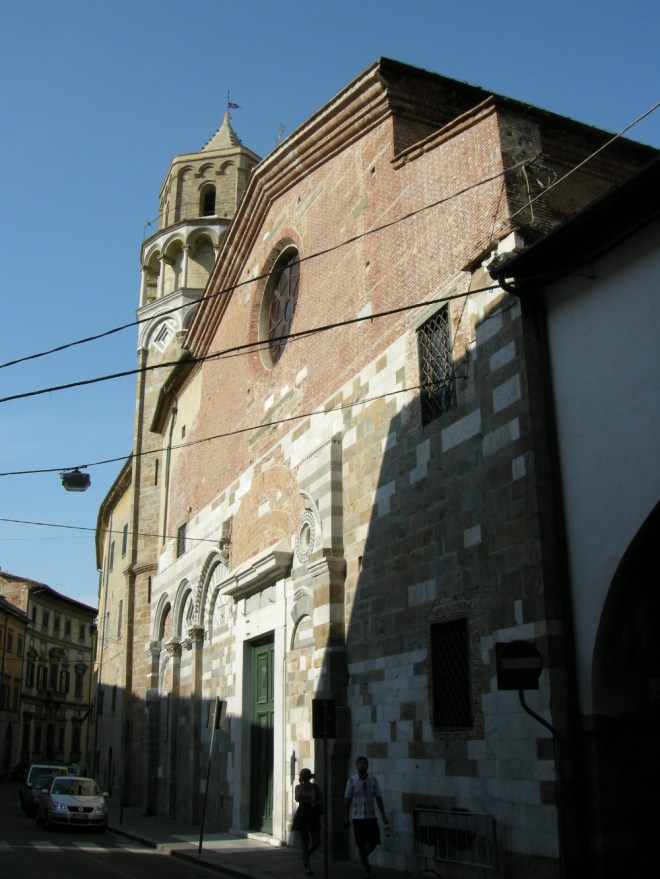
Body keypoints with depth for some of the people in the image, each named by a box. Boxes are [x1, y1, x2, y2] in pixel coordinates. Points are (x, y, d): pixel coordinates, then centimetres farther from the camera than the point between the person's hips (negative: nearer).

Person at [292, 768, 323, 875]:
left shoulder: (315, 787, 3)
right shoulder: (298, 787, 0)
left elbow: (322, 800, 9)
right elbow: (297, 799, -16)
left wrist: (316, 802, -12)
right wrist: (302, 786, -15)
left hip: (313, 815, 2)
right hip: (302, 815, -2)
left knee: (316, 842, 1)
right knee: (305, 842, 1)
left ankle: (305, 856, 29)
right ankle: (307, 867, 11)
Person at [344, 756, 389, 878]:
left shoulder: (373, 780, -1)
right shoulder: (352, 780, -5)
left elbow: (378, 798, 1)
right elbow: (348, 800, 0)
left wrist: (383, 815, -2)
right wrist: (347, 818, -1)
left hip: (371, 816, 2)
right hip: (358, 817, -2)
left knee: (374, 842, 3)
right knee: (361, 845, 2)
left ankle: (364, 858, 33)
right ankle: (365, 869, 17)